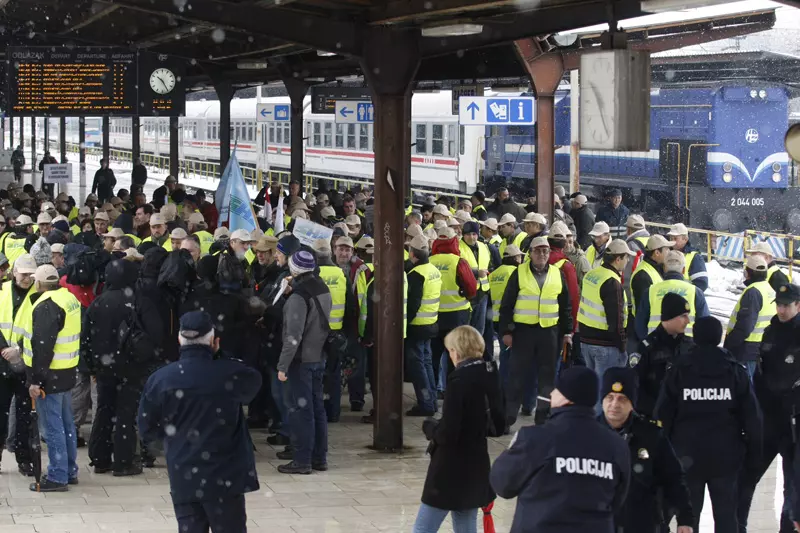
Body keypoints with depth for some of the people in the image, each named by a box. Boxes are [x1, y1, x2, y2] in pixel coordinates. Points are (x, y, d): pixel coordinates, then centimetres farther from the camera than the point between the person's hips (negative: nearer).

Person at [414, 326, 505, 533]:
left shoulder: (460, 380, -20)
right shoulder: (490, 377, 3)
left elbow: (446, 434, -21)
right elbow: (498, 427, 11)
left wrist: (429, 426, -2)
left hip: (451, 472, -8)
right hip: (476, 469, 8)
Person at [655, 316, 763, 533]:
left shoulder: (678, 371, -3)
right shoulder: (735, 372, -1)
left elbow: (663, 415, -1)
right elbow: (751, 415, 0)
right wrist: (753, 449, 10)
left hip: (687, 456, 0)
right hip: (725, 456, 0)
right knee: (725, 513, 8)